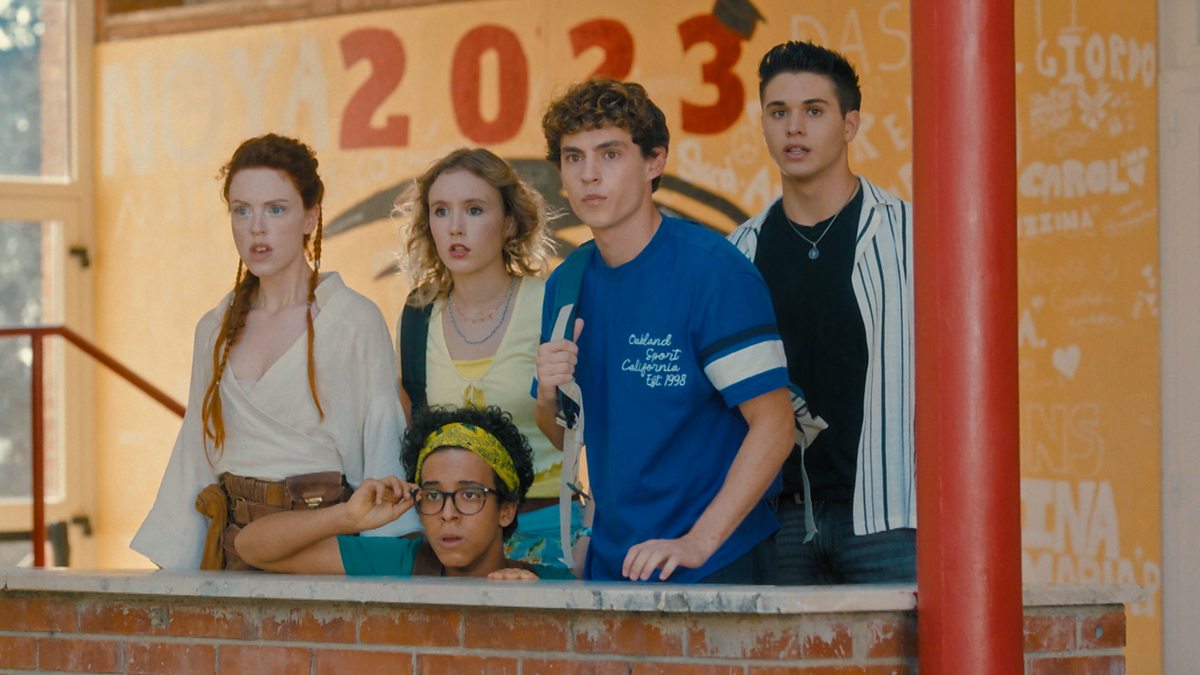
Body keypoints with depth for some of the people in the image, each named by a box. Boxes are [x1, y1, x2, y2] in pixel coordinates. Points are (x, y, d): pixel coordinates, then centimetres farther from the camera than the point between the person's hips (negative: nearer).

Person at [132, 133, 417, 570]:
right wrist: (167, 568, 10)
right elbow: (192, 461, 17)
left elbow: (384, 457, -3)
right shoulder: (215, 330, 14)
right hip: (231, 546, 4)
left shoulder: (356, 321, -2)